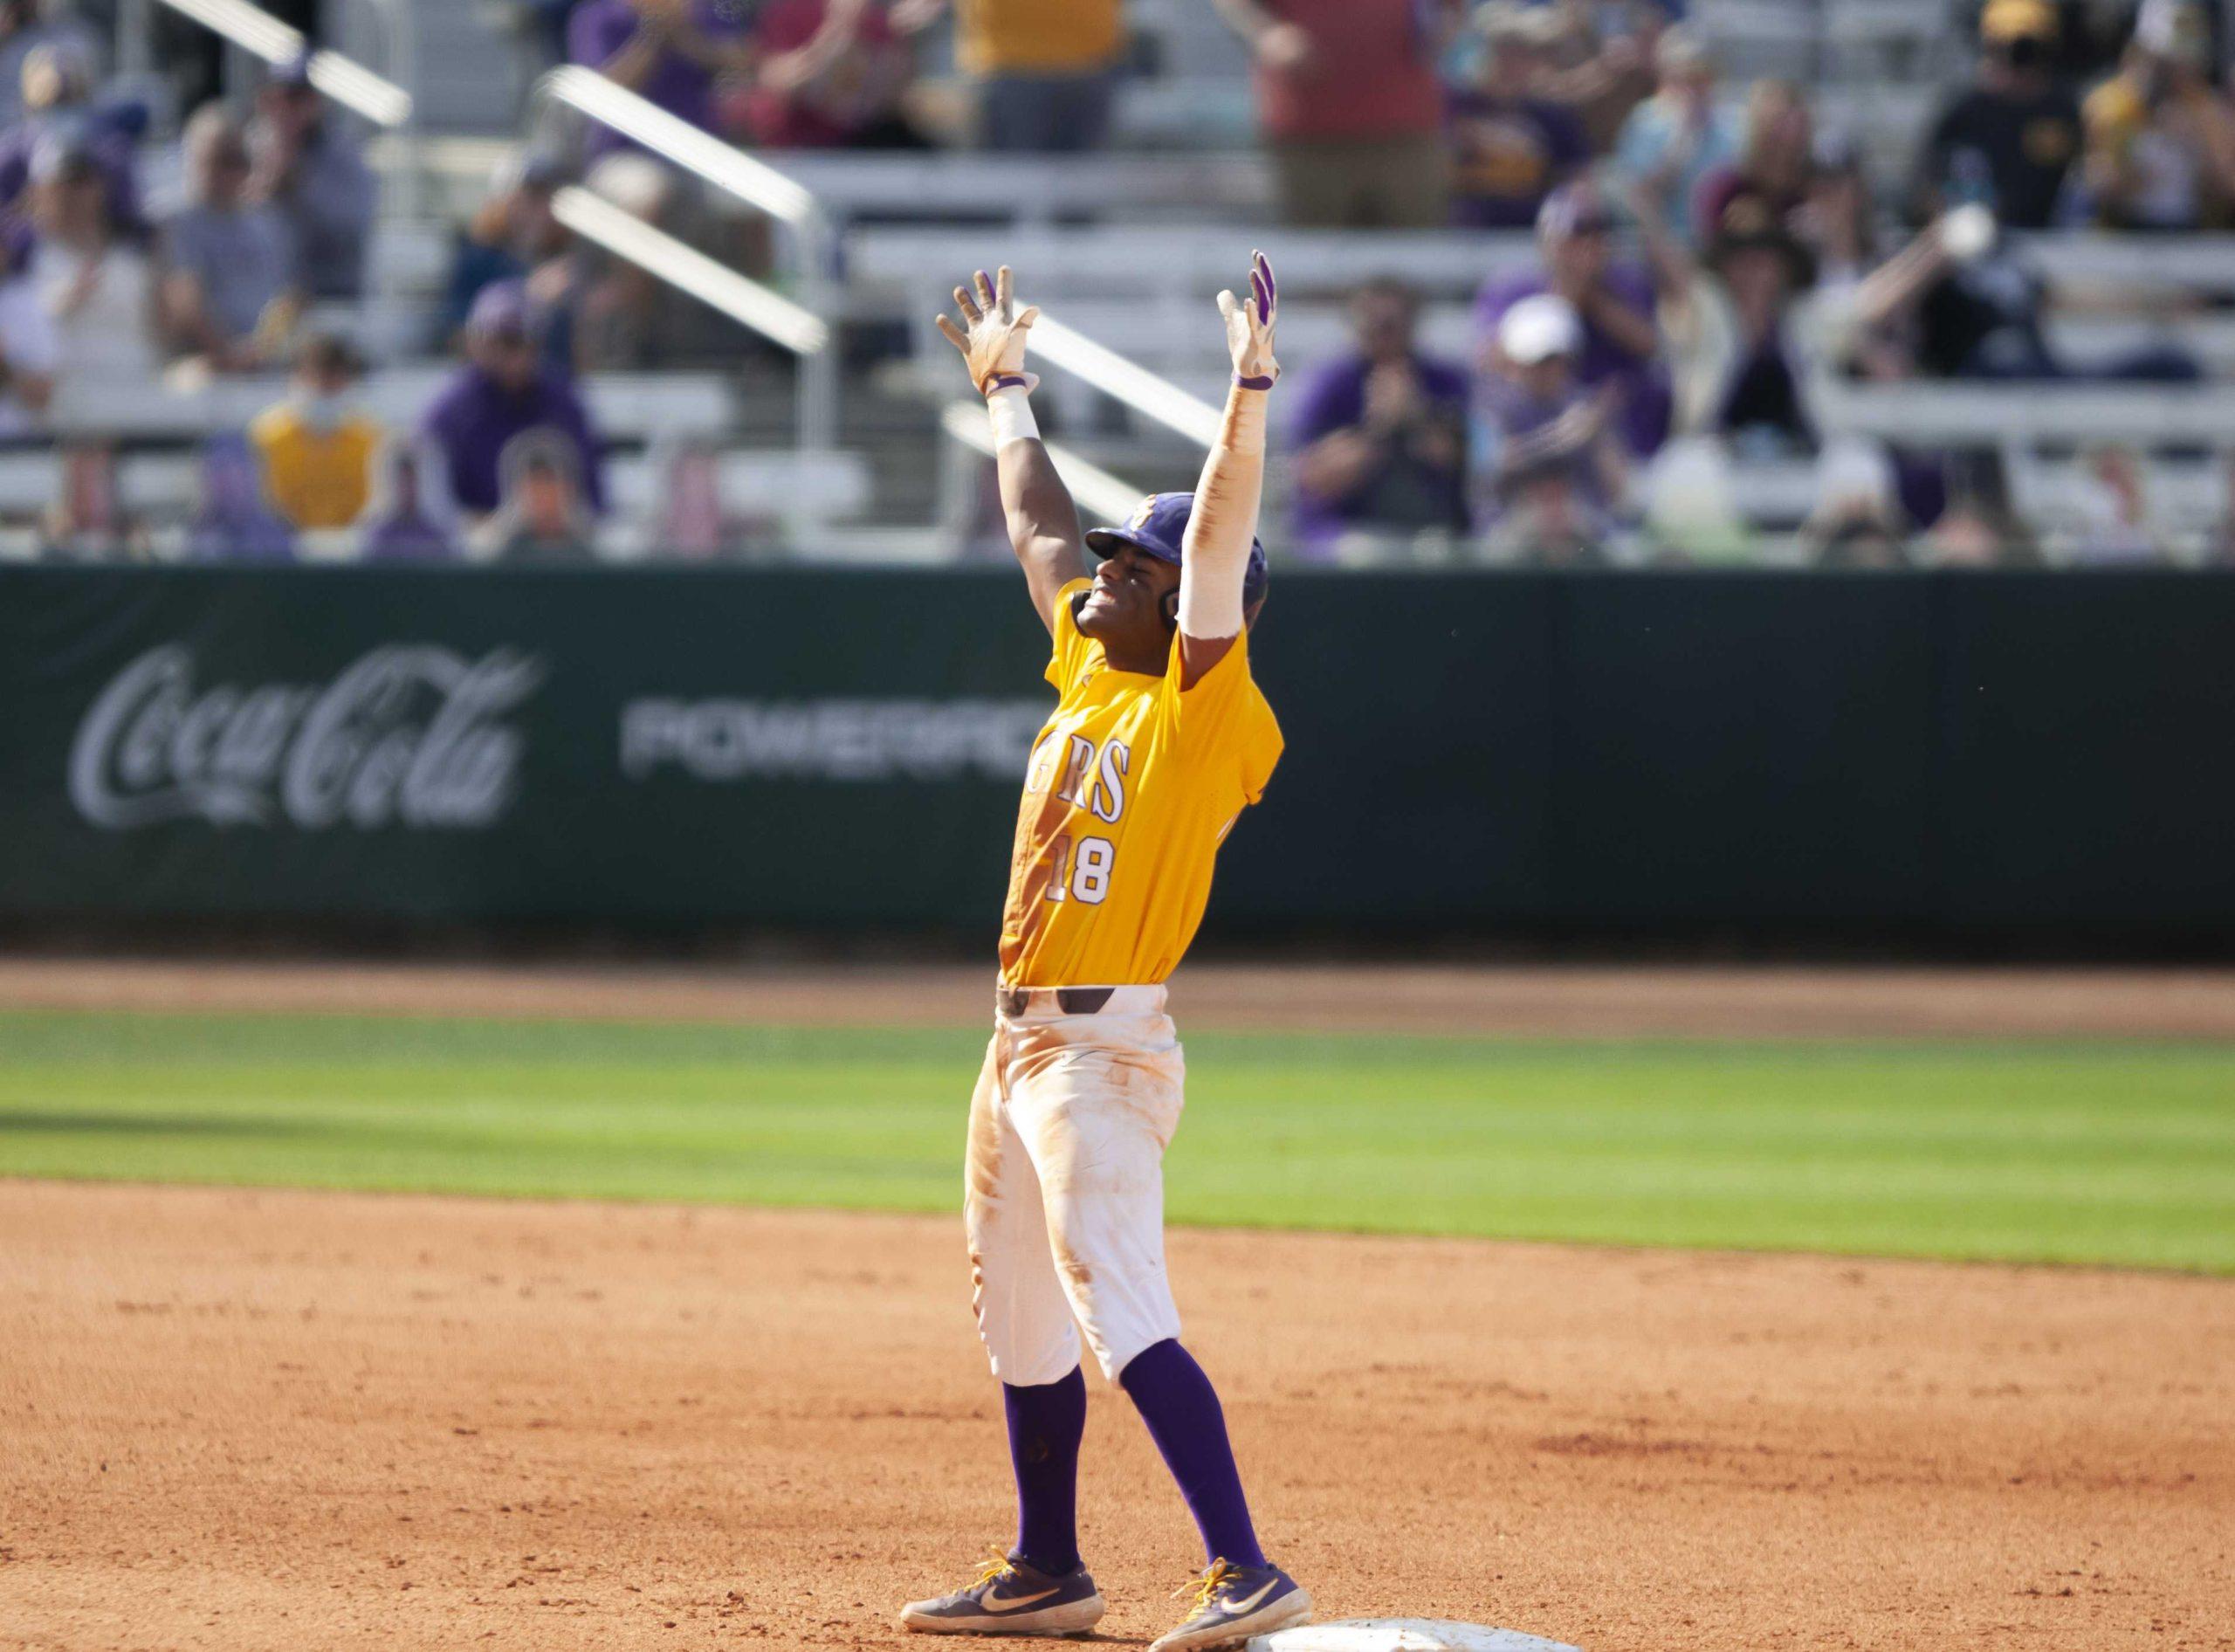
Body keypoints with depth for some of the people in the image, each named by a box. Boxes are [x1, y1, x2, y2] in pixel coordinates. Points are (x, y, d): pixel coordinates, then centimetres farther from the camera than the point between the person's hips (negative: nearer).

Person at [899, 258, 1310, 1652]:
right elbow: (1042, 521, 27)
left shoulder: (1205, 704, -9)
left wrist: (1253, 387, -31)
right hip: (1021, 1047, 10)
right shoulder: (1089, 671, 13)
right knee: (1021, 1324, 17)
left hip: (1107, 1048, -10)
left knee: (1121, 1312, -20)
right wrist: (1006, 384, 36)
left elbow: (1218, 535, -22)